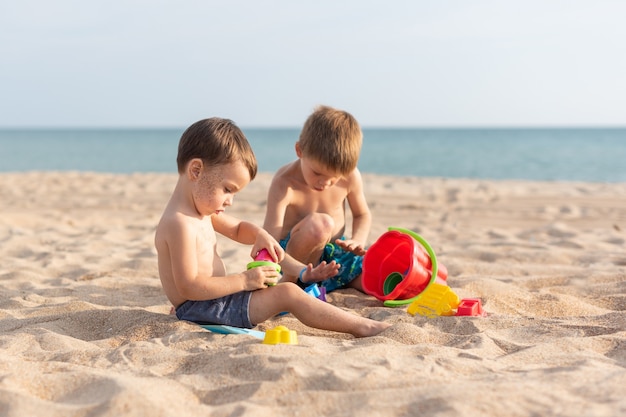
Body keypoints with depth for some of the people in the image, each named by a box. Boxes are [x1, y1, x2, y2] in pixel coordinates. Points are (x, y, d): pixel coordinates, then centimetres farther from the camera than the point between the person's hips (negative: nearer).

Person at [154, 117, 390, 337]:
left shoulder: (202, 210, 9)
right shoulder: (180, 223, -24)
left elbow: (237, 229, 24)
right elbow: (189, 287, -28)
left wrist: (259, 234, 2)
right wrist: (243, 280, -25)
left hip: (207, 300, 11)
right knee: (287, 293, -14)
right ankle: (361, 327, -9)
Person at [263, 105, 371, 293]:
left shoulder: (351, 176, -10)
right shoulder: (284, 184, -24)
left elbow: (362, 214, 11)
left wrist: (357, 241, -12)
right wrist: (303, 272, -46)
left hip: (336, 252, 5)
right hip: (294, 258, -5)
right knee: (320, 224, -37)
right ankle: (288, 282, -16)